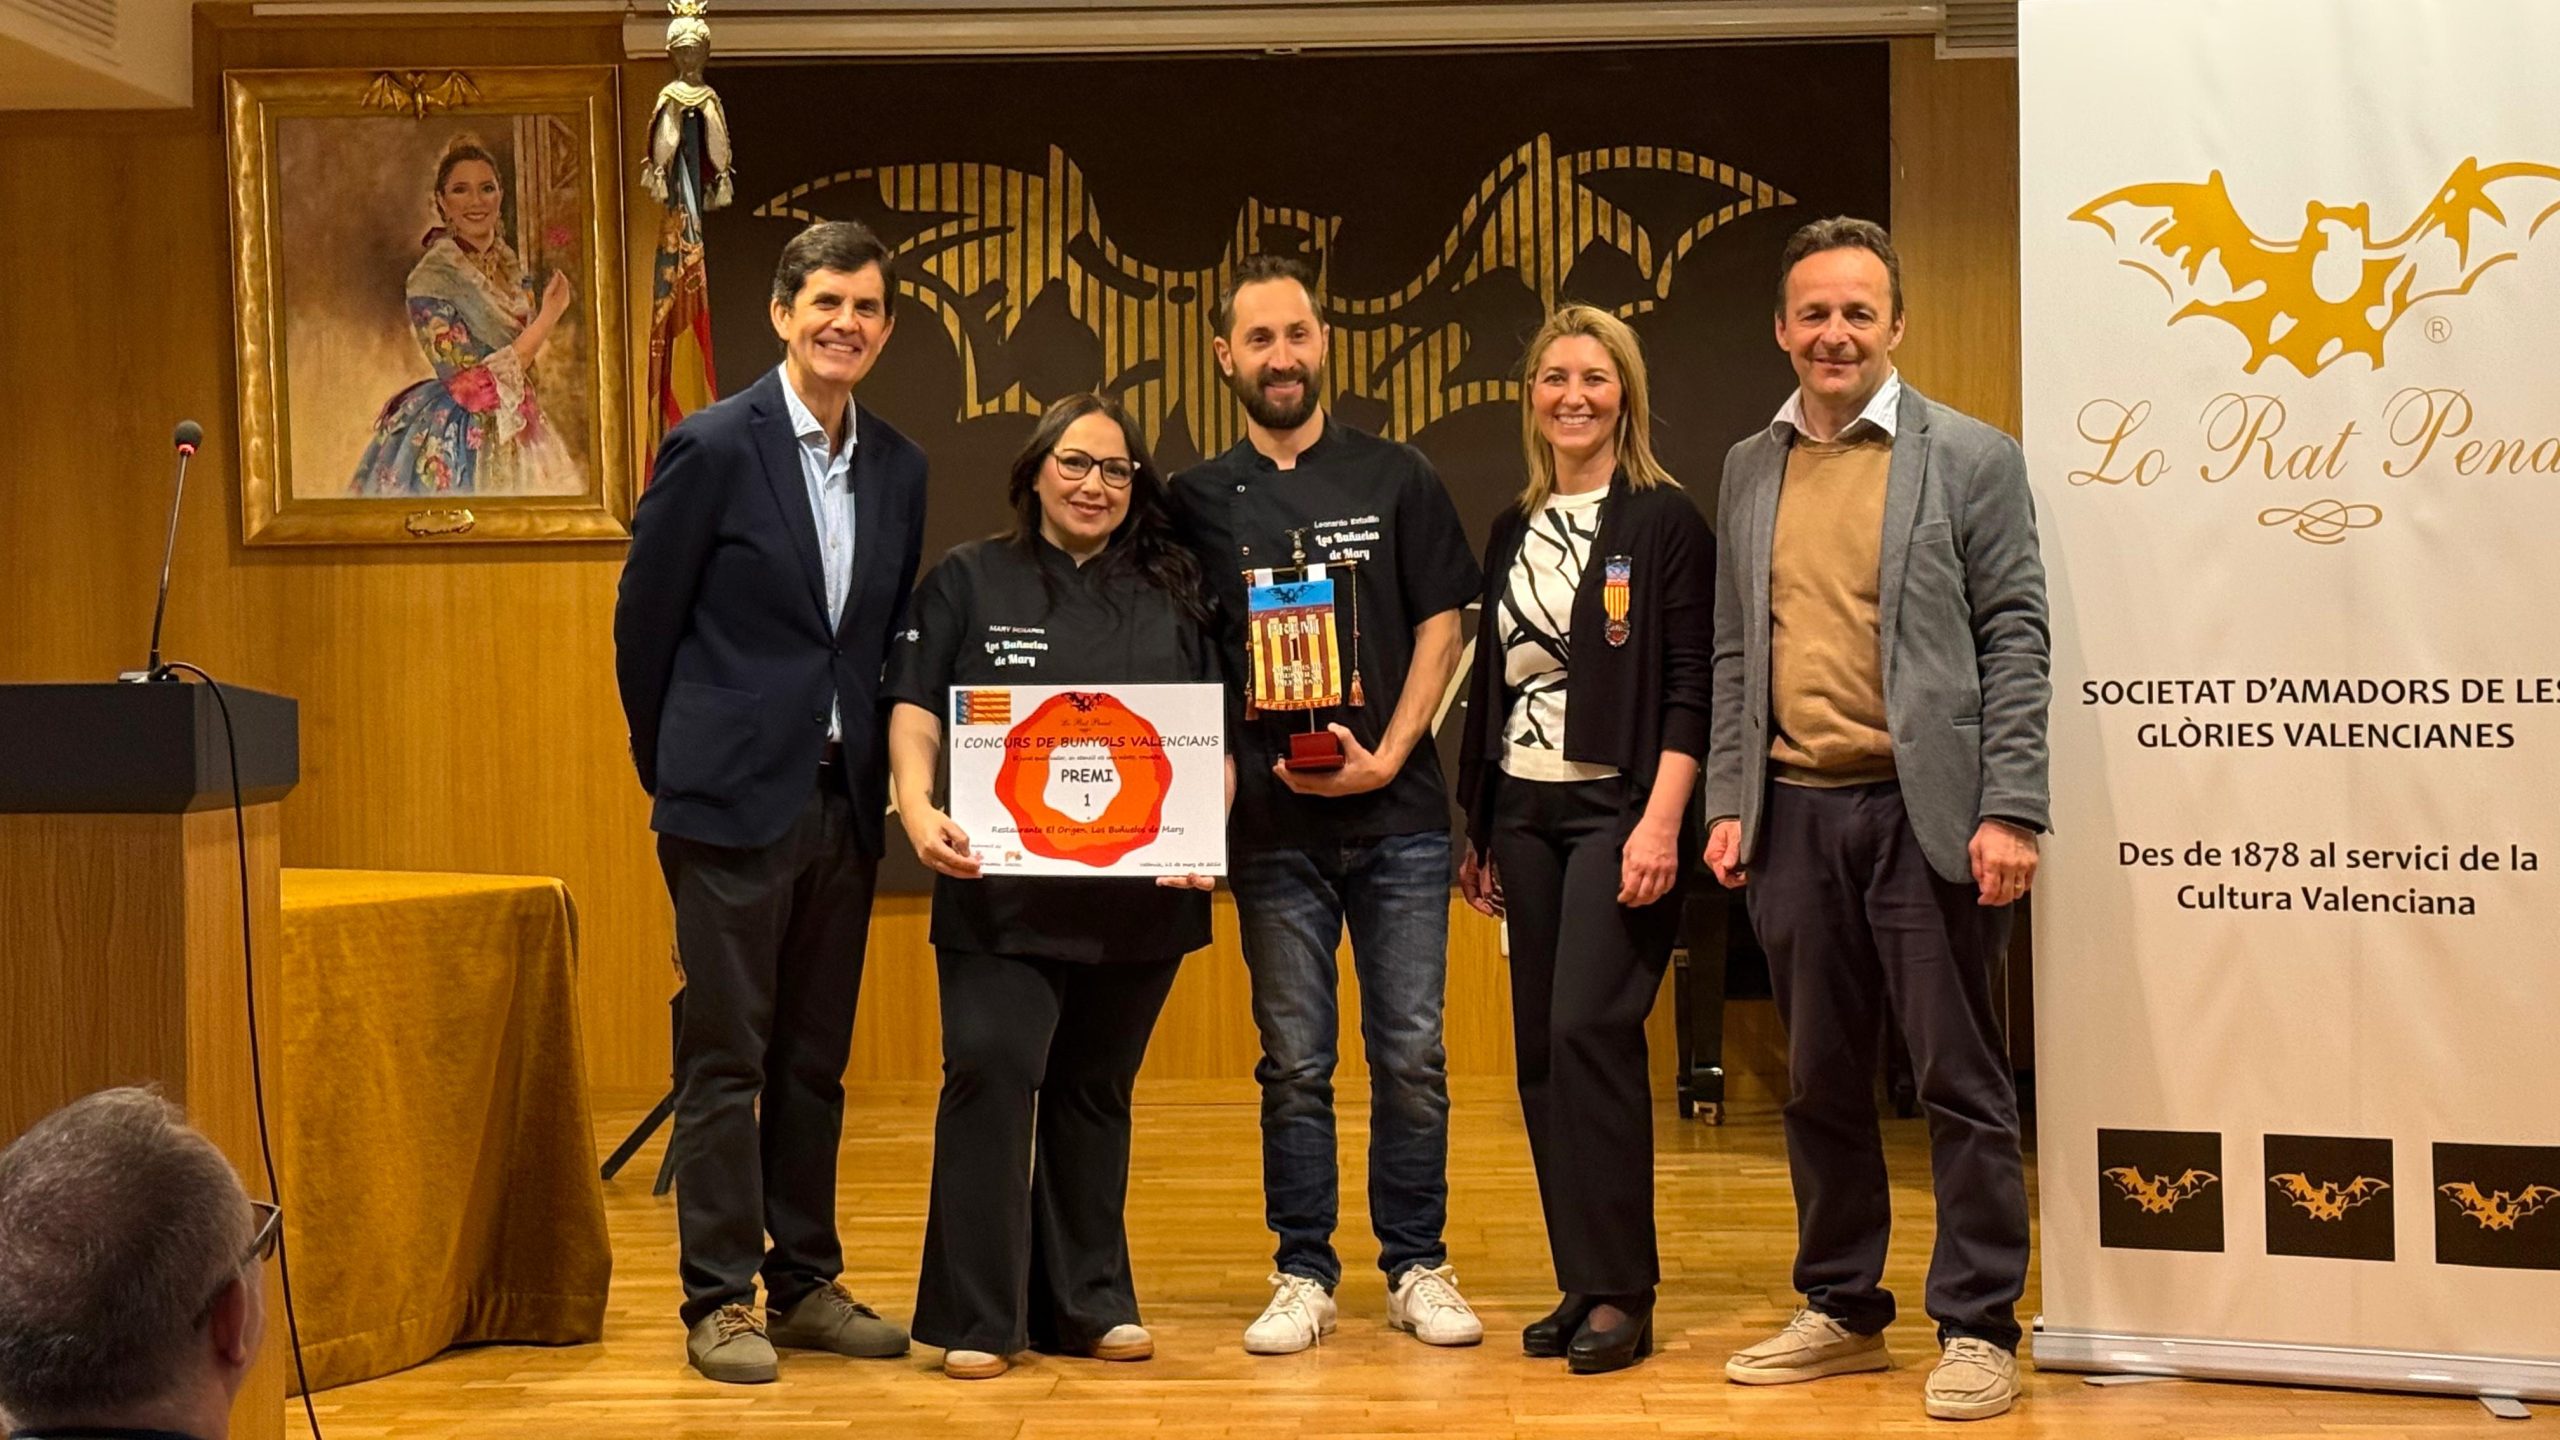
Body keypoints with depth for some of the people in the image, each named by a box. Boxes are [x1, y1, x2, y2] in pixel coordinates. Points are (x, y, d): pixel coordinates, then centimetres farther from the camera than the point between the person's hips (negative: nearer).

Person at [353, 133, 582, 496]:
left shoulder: (511, 267, 5)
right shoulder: (430, 279, -16)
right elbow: (475, 384, -22)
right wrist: (548, 318, -19)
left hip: (519, 436, 7)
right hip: (460, 444, -7)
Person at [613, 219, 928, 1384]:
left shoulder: (898, 467, 8)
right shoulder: (713, 447, -8)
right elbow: (643, 622, -2)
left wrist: (879, 772, 11)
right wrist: (674, 768, 5)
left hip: (844, 798, 5)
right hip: (734, 800, -5)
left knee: (816, 1060, 12)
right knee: (725, 1059, 0)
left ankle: (806, 1285, 21)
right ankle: (719, 1302, 8)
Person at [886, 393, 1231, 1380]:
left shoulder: (1173, 595, 13)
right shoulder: (970, 580, 7)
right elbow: (916, 710, 0)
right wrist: (919, 810, -18)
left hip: (1138, 894, 3)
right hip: (1002, 891, -2)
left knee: (1095, 1092, 10)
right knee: (991, 1070, -13)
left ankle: (1087, 1303, 19)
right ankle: (977, 1317, -5)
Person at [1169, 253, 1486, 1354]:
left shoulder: (1395, 478, 6)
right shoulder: (1198, 501, 8)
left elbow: (1441, 624, 4)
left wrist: (1388, 755, -7)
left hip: (1398, 814, 0)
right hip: (1272, 820, 0)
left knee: (1412, 1054, 2)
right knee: (1294, 1063, 5)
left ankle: (1417, 1269, 13)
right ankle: (1303, 1275, 13)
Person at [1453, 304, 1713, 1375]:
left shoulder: (1663, 520, -3)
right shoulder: (1512, 534, 14)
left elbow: (1691, 685, -8)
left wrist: (1662, 823, -18)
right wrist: (1476, 832, 14)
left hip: (1619, 808, -6)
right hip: (1524, 814, 6)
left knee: (1589, 1030, -13)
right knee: (1541, 1046, 5)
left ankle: (1619, 1294, -5)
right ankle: (1581, 1284, 13)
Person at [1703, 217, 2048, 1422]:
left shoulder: (1971, 458, 0)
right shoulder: (1750, 468, 13)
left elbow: (2016, 642, -4)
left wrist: (2009, 812, -11)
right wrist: (1727, 803, 8)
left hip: (1923, 813, -4)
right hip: (1793, 815, 4)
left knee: (1960, 1081, 1)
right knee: (1821, 1083, 12)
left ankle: (1976, 1328, 11)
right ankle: (1842, 1311, 24)